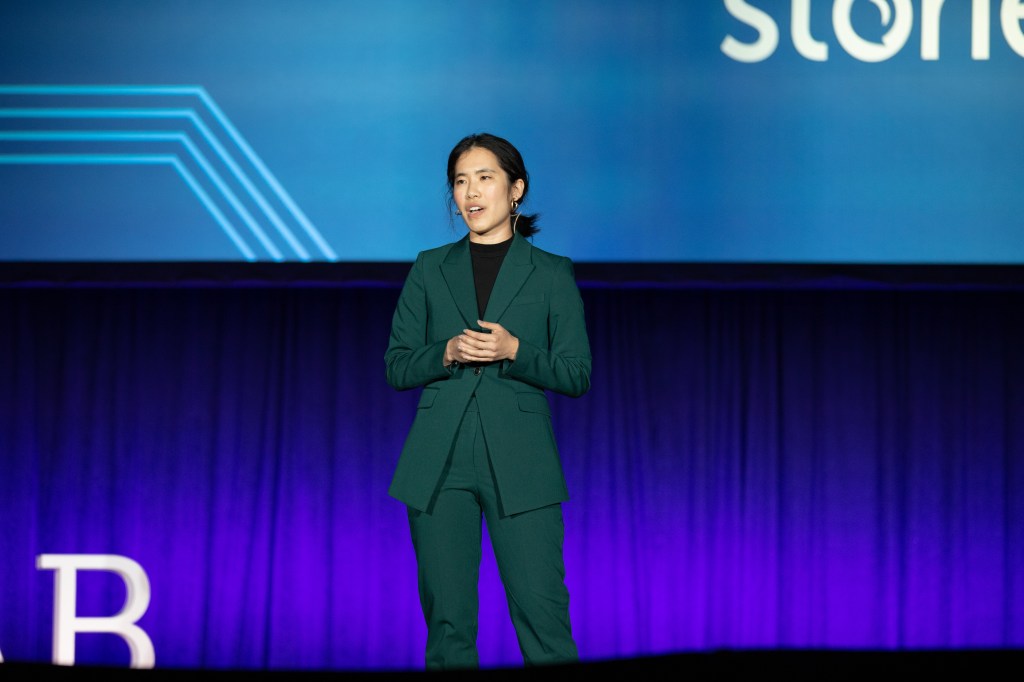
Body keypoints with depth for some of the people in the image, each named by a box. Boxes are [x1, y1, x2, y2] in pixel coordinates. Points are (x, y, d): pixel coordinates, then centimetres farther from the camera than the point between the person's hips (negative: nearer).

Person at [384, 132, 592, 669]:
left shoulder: (552, 274, 7)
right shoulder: (430, 270, 12)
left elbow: (577, 375, 3)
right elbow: (396, 368, 10)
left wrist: (514, 351, -13)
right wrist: (447, 353, -9)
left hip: (520, 464, -2)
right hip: (439, 464, 2)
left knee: (542, 611, -9)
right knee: (447, 619, 1)